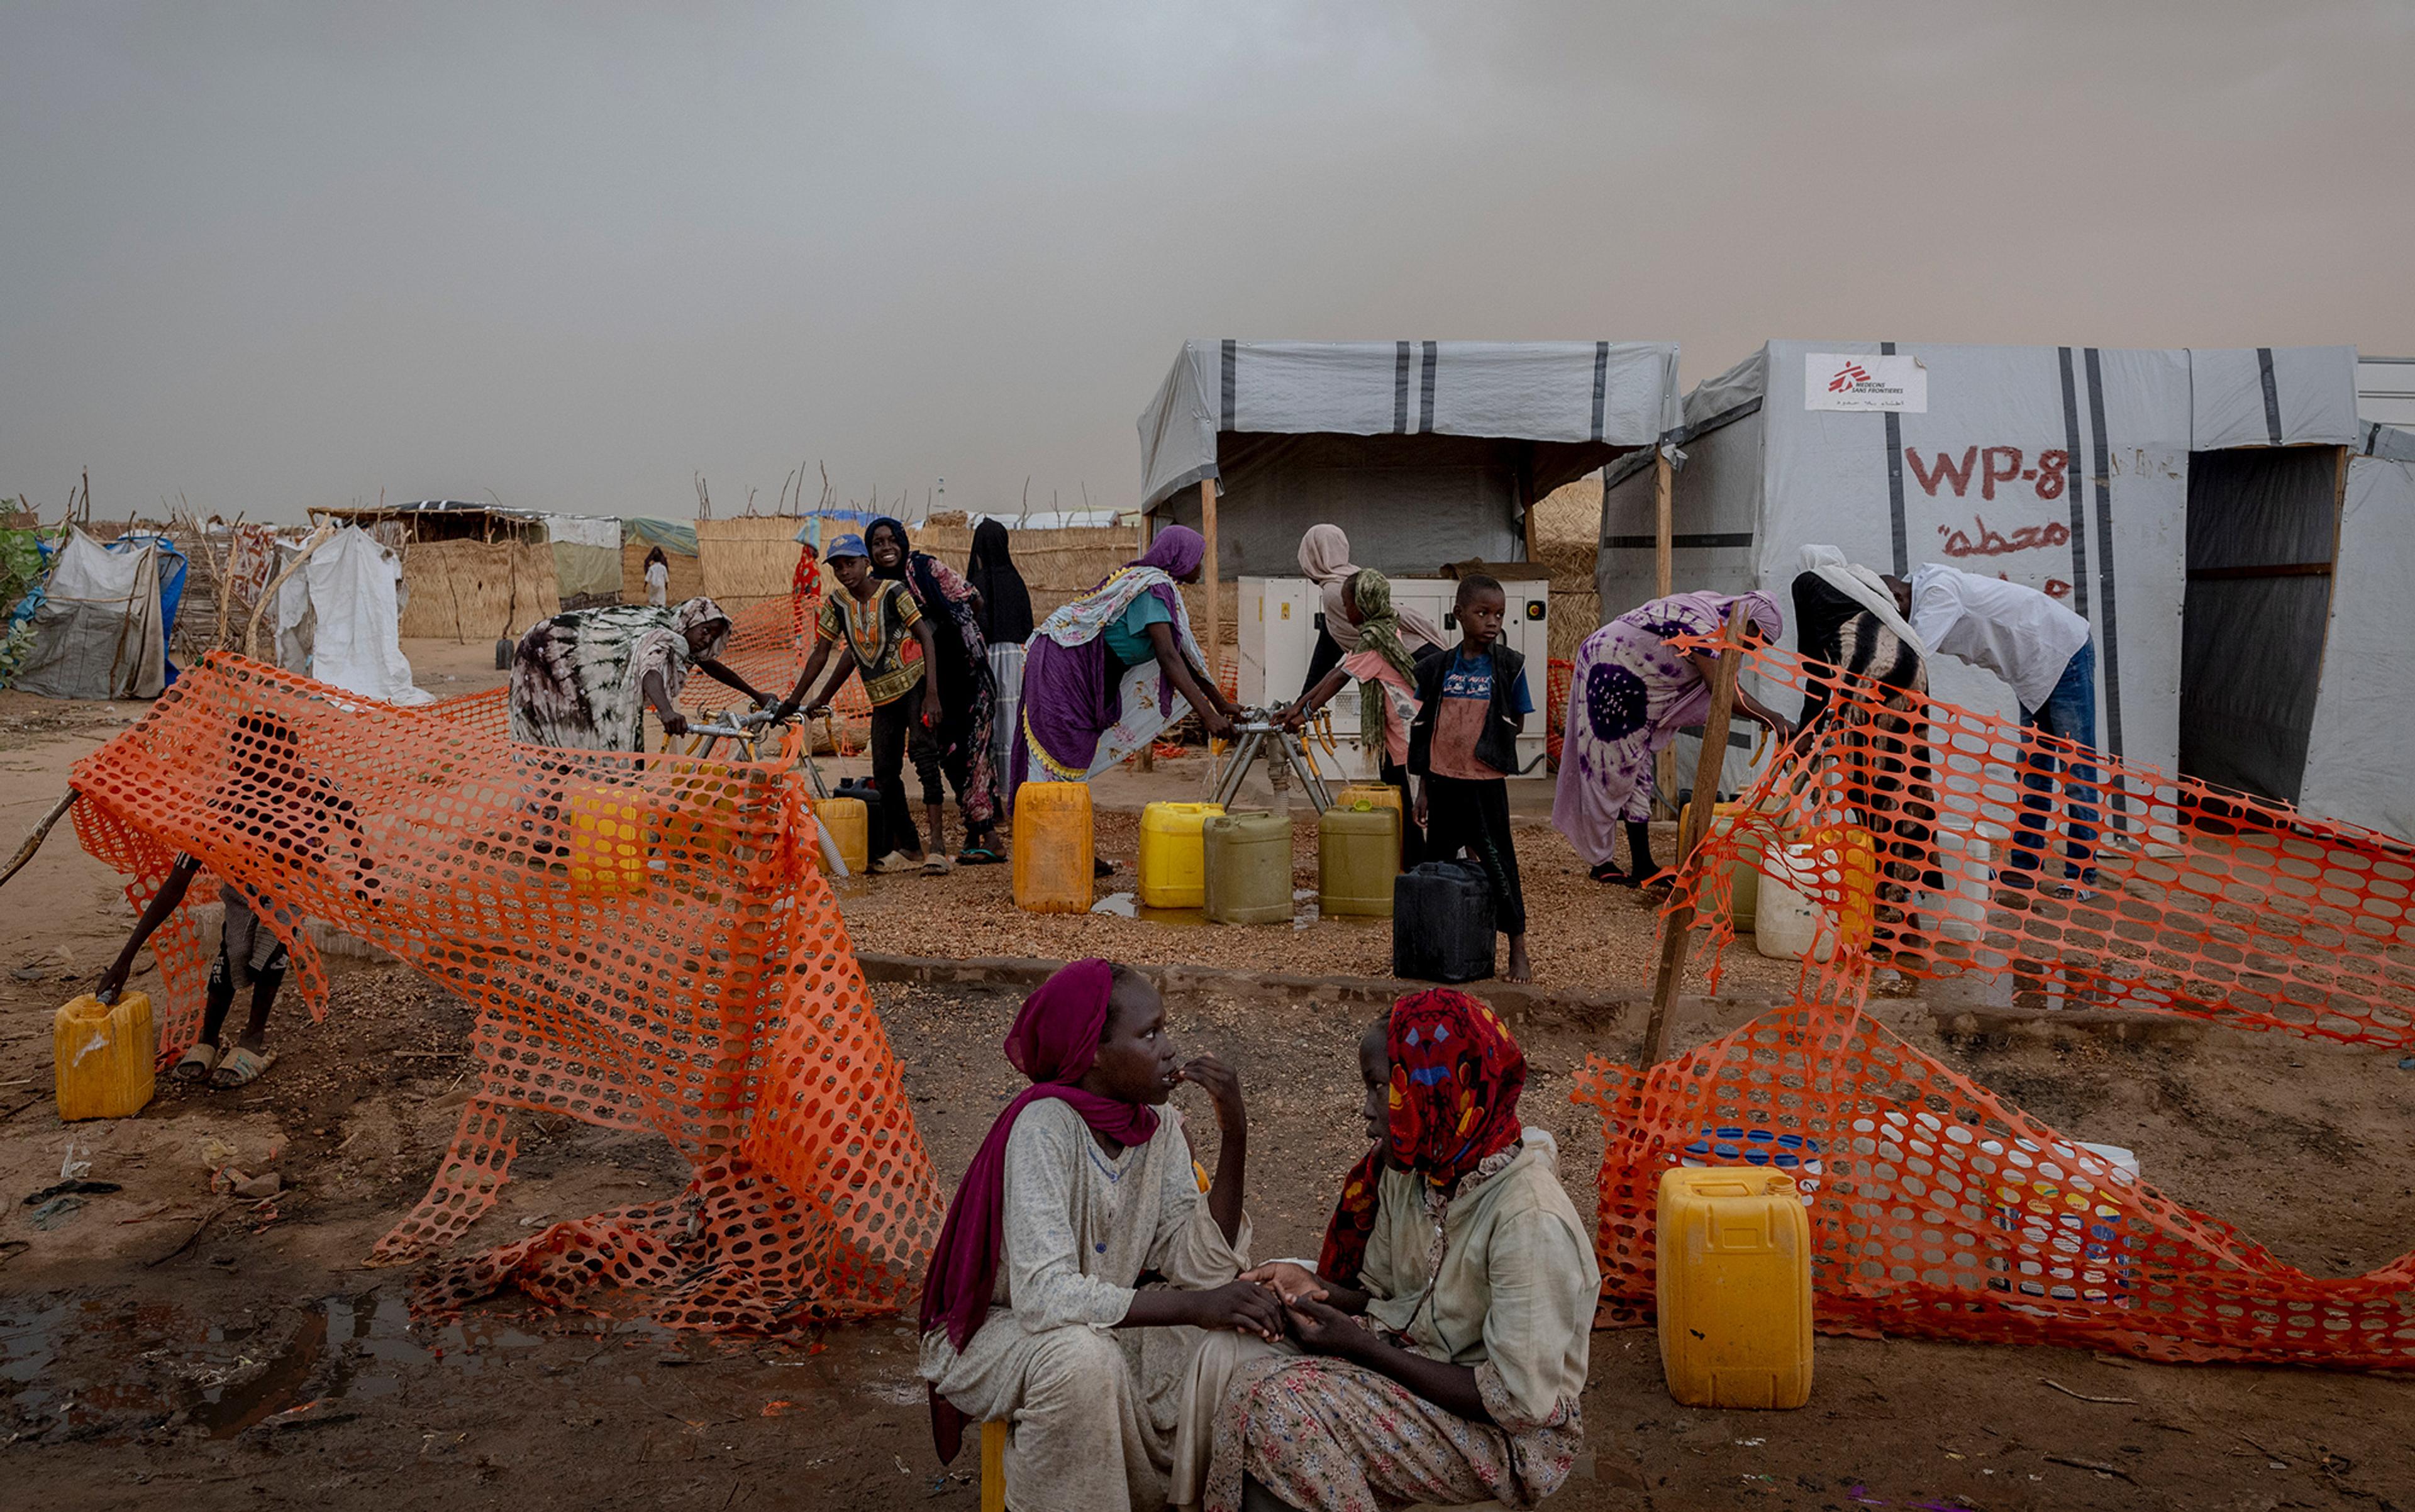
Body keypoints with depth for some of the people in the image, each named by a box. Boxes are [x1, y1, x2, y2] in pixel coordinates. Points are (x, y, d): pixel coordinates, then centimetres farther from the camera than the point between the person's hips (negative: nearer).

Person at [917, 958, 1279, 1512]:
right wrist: (1194, 1306, -40)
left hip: (1099, 1323, 6)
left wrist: (1234, 1136, -23)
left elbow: (1201, 1267, -15)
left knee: (1236, 1334, -15)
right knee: (1083, 1357, -37)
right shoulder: (1045, 1125, -27)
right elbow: (1044, 1296, -35)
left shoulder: (1160, 1125, -7)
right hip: (994, 1331, -6)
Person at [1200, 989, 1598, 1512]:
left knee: (1278, 1404, -25)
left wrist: (1363, 1347, -22)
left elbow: (1520, 1401, -25)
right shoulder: (1407, 1169, -3)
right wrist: (1318, 1288, -13)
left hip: (1505, 1434, -7)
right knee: (1230, 1356, -10)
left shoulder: (1528, 1219, -27)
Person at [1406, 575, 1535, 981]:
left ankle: (1518, 951, 13)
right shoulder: (1437, 667, 3)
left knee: (1498, 863, 2)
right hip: (1442, 781, 3)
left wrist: (1484, 741, -9)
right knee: (1437, 863, 10)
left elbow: (1515, 725, 5)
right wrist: (1424, 788, 7)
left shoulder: (1509, 666, -3)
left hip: (1486, 782, -2)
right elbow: (1424, 730, 7)